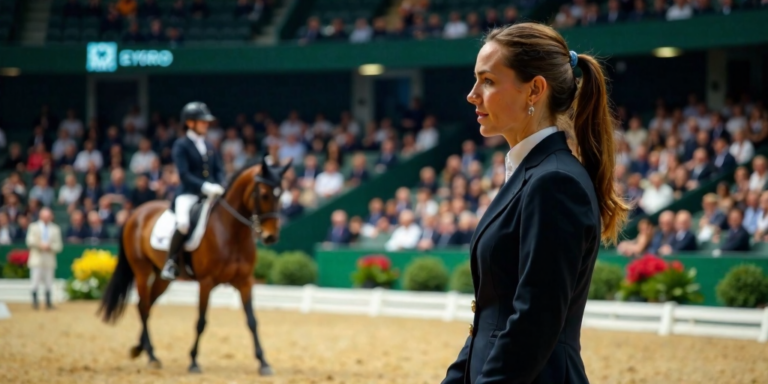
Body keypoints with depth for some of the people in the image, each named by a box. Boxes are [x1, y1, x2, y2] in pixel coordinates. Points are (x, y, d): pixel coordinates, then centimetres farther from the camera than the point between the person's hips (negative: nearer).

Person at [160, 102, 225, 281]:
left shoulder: (209, 146, 17)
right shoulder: (181, 145, -2)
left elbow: (219, 170, 14)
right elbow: (184, 174, -12)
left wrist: (219, 187, -8)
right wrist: (205, 187, -23)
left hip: (211, 195, 6)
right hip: (188, 194, -6)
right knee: (183, 222, -33)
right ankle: (171, 262, -16)